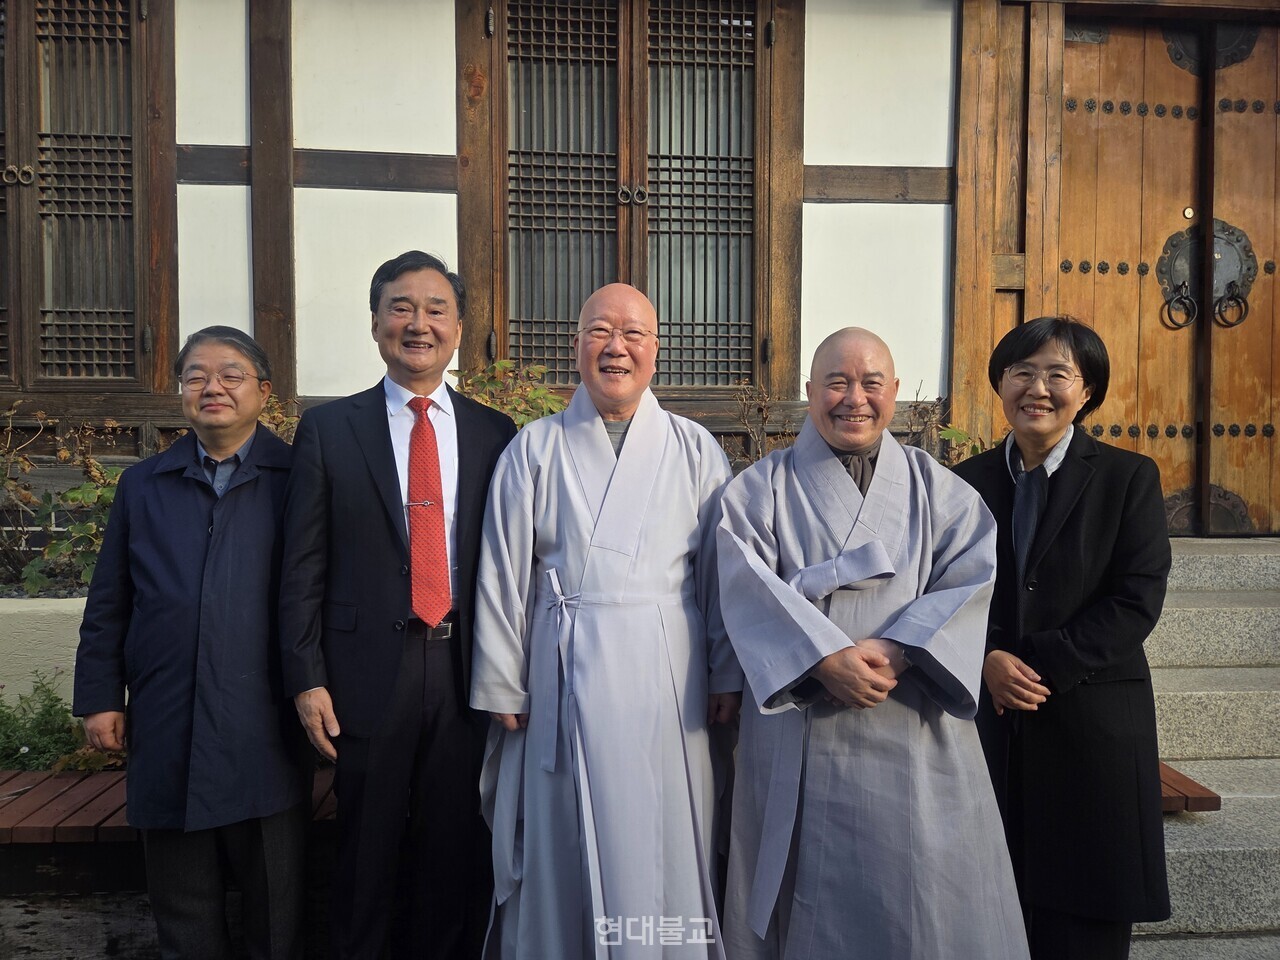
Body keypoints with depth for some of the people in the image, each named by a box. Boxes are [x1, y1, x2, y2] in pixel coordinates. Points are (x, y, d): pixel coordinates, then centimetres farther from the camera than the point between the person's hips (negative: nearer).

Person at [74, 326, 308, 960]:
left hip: (265, 731, -3)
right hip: (165, 732, 3)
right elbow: (108, 605, 12)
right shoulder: (142, 485, 11)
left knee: (276, 905, 10)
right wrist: (99, 696, 7)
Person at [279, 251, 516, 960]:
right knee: (367, 856, 12)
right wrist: (307, 679, -6)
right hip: (369, 671, -1)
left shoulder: (494, 434, 6)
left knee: (455, 856, 13)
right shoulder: (328, 429, 2)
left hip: (467, 669, 2)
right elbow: (303, 567, 0)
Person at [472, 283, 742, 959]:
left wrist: (727, 675, -1)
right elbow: (502, 576, 2)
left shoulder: (696, 451, 6)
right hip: (564, 677, 0)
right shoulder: (535, 451, 4)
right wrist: (502, 689, 0)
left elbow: (722, 570, 4)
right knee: (567, 847, 9)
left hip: (667, 680, 1)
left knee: (663, 843, 9)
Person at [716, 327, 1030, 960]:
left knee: (921, 905, 6)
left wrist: (897, 651, -19)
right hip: (798, 732, -1)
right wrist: (825, 657, -22)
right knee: (807, 903, 8)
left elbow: (971, 578, -3)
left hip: (914, 730, 1)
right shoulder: (760, 489, 4)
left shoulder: (938, 489, 10)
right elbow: (750, 587, -9)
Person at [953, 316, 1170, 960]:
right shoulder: (967, 483, 8)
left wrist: (1039, 666, -14)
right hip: (990, 720, 2)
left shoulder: (1129, 478, 1)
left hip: (1093, 724, -2)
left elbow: (1137, 600, -7)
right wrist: (989, 659, -14)